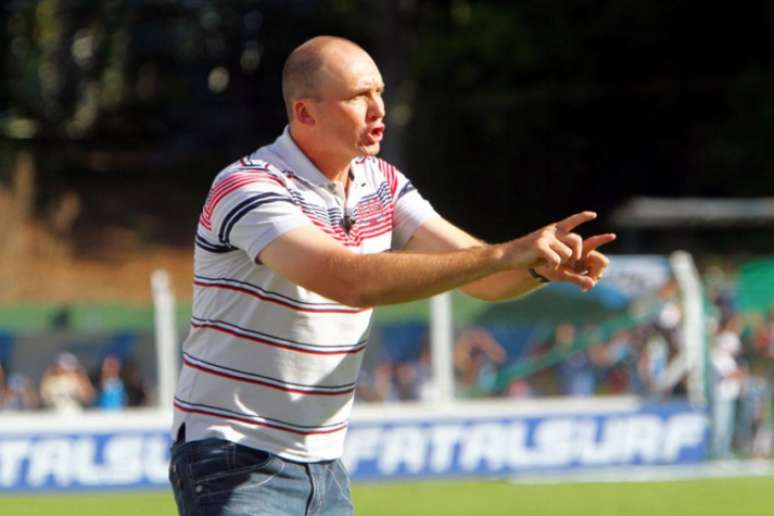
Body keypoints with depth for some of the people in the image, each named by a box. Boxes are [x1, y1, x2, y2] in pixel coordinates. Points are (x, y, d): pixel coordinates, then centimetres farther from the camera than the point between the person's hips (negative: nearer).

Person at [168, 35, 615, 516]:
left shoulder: (381, 183, 7)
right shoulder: (248, 188, -19)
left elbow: (479, 272, 0)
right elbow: (351, 281, -33)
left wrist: (543, 264, -24)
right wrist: (504, 254, -35)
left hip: (323, 466, 8)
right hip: (237, 465, -8)